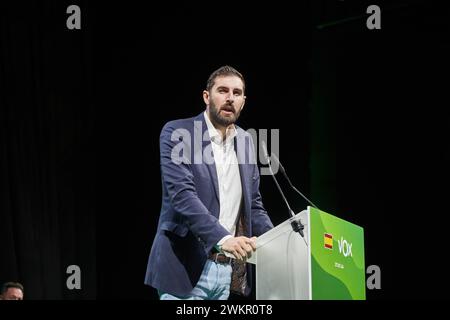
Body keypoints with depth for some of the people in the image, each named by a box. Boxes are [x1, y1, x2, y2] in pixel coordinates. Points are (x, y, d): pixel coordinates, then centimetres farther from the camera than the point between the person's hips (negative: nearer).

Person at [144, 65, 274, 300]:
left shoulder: (245, 142, 14)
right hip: (185, 266, -6)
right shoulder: (177, 133, -6)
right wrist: (223, 238, -30)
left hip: (227, 270, 6)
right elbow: (182, 195, -18)